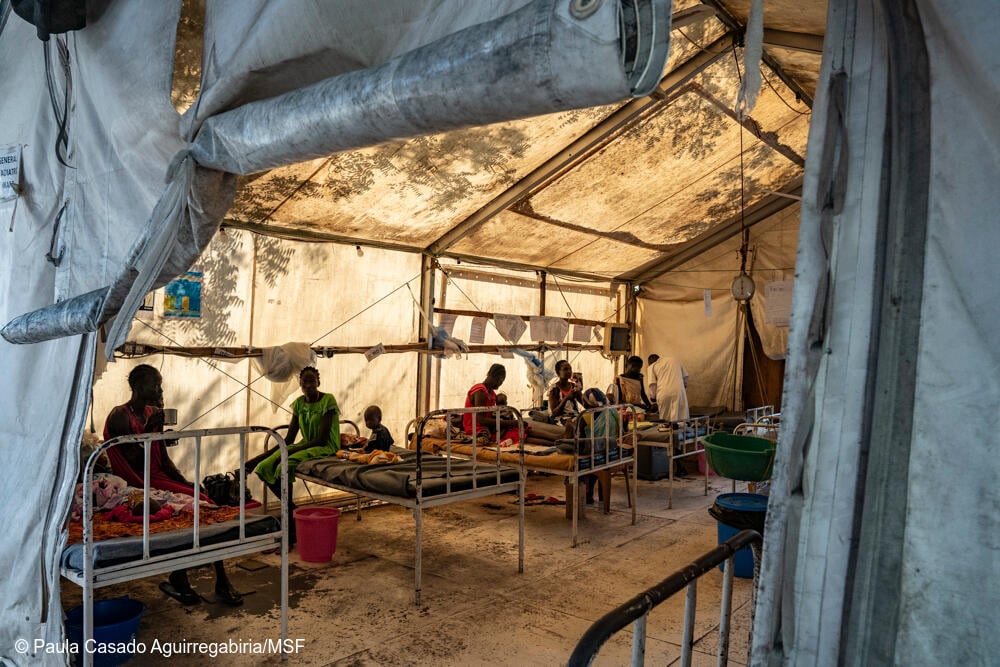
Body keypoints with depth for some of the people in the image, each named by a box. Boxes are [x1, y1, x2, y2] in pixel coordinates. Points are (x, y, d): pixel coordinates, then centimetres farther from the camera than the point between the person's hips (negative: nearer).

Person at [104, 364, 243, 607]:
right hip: (138, 485, -7)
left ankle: (221, 581, -18)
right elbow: (134, 462, -16)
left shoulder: (153, 413, 14)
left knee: (203, 500, -17)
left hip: (159, 477, 7)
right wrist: (150, 429, -18)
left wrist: (186, 483, 4)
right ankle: (177, 580, -11)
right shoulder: (120, 416, -8)